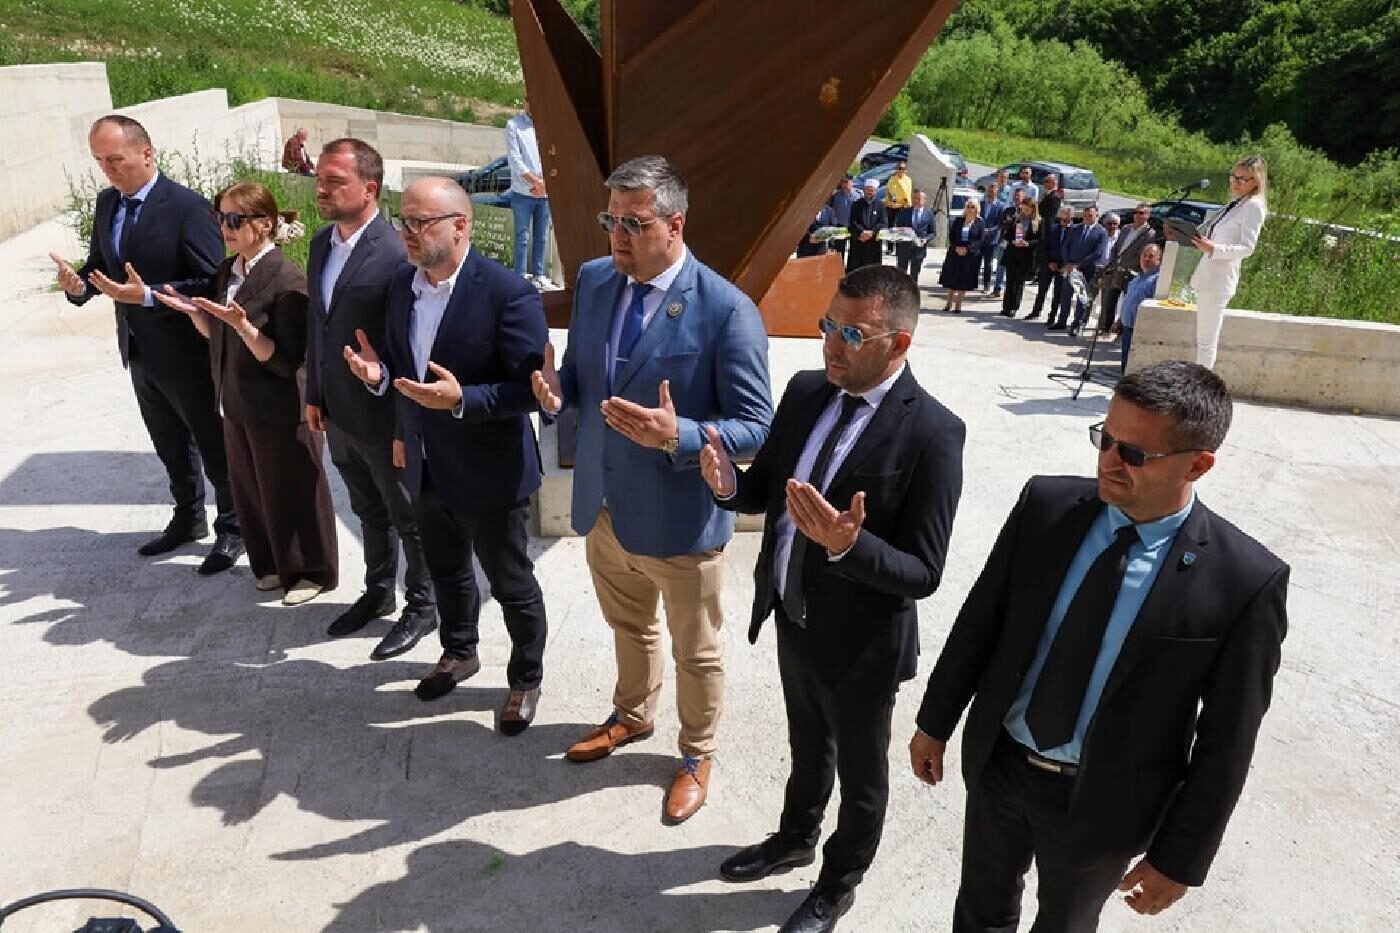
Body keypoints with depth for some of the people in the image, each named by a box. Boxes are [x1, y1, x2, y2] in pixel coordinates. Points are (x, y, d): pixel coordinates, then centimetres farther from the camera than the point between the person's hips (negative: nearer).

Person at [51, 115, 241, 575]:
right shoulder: (106, 203, 5)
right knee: (170, 446, 21)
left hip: (185, 353, -7)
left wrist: (148, 296, -31)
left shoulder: (187, 206, -18)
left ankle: (231, 527, 24)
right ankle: (188, 518, 39)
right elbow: (99, 263, 13)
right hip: (139, 351, 7)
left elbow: (215, 283, -22)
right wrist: (79, 283, -10)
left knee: (213, 445, 8)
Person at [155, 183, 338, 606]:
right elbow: (217, 338, 14)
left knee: (291, 493, 7)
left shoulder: (287, 279, -19)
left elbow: (285, 362, -21)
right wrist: (194, 311, -3)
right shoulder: (227, 271, 5)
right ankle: (274, 563, 36)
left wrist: (241, 323, -32)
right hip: (237, 405, 8)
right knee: (252, 491, 18)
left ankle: (313, 570, 25)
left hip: (280, 412, -8)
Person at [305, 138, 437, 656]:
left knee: (409, 519, 11)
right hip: (338, 414, 7)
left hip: (384, 419, -7)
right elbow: (315, 321, 13)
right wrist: (314, 395, 14)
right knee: (369, 512, 24)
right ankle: (378, 592, 42)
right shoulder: (321, 242, 4)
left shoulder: (397, 255, -22)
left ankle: (422, 607, 29)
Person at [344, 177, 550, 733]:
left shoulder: (508, 293, -21)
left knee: (512, 585, 12)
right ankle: (458, 652, 51)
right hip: (425, 468, 7)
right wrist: (380, 373, -9)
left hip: (489, 473, -6)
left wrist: (462, 400, -34)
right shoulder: (401, 282, 1)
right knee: (446, 571, 26)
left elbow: (530, 388, -22)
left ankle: (526, 679, 34)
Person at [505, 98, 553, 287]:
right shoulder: (514, 125, -2)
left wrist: (545, 183, -8)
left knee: (542, 237, 9)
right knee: (522, 237, 0)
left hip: (545, 193, 3)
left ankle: (538, 274, 18)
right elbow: (515, 159, -7)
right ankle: (521, 276, 6)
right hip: (523, 193, -3)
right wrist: (536, 182, -12)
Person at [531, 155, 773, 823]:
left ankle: (697, 755, 43)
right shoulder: (593, 279, -2)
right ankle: (632, 716, 56)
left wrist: (677, 435, -35)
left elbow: (756, 427, -19)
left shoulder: (727, 310, -21)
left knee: (696, 651, 18)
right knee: (628, 626, 29)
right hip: (602, 504, 6)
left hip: (680, 517, -5)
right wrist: (558, 389, -14)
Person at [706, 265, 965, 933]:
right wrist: (730, 483, -19)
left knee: (860, 775, 21)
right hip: (792, 620, 6)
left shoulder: (932, 433, -25)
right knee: (807, 747, 31)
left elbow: (923, 573, -24)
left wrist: (848, 545, -42)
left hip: (861, 642, -5)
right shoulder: (806, 391, -6)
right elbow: (767, 489, 3)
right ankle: (795, 837, 57)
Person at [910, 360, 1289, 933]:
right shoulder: (1047, 504, -13)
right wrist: (935, 722, 4)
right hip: (996, 762, 3)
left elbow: (1226, 739, -12)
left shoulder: (1247, 581, -21)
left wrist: (1179, 860, -6)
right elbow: (981, 617, -3)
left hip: (1099, 801, -2)